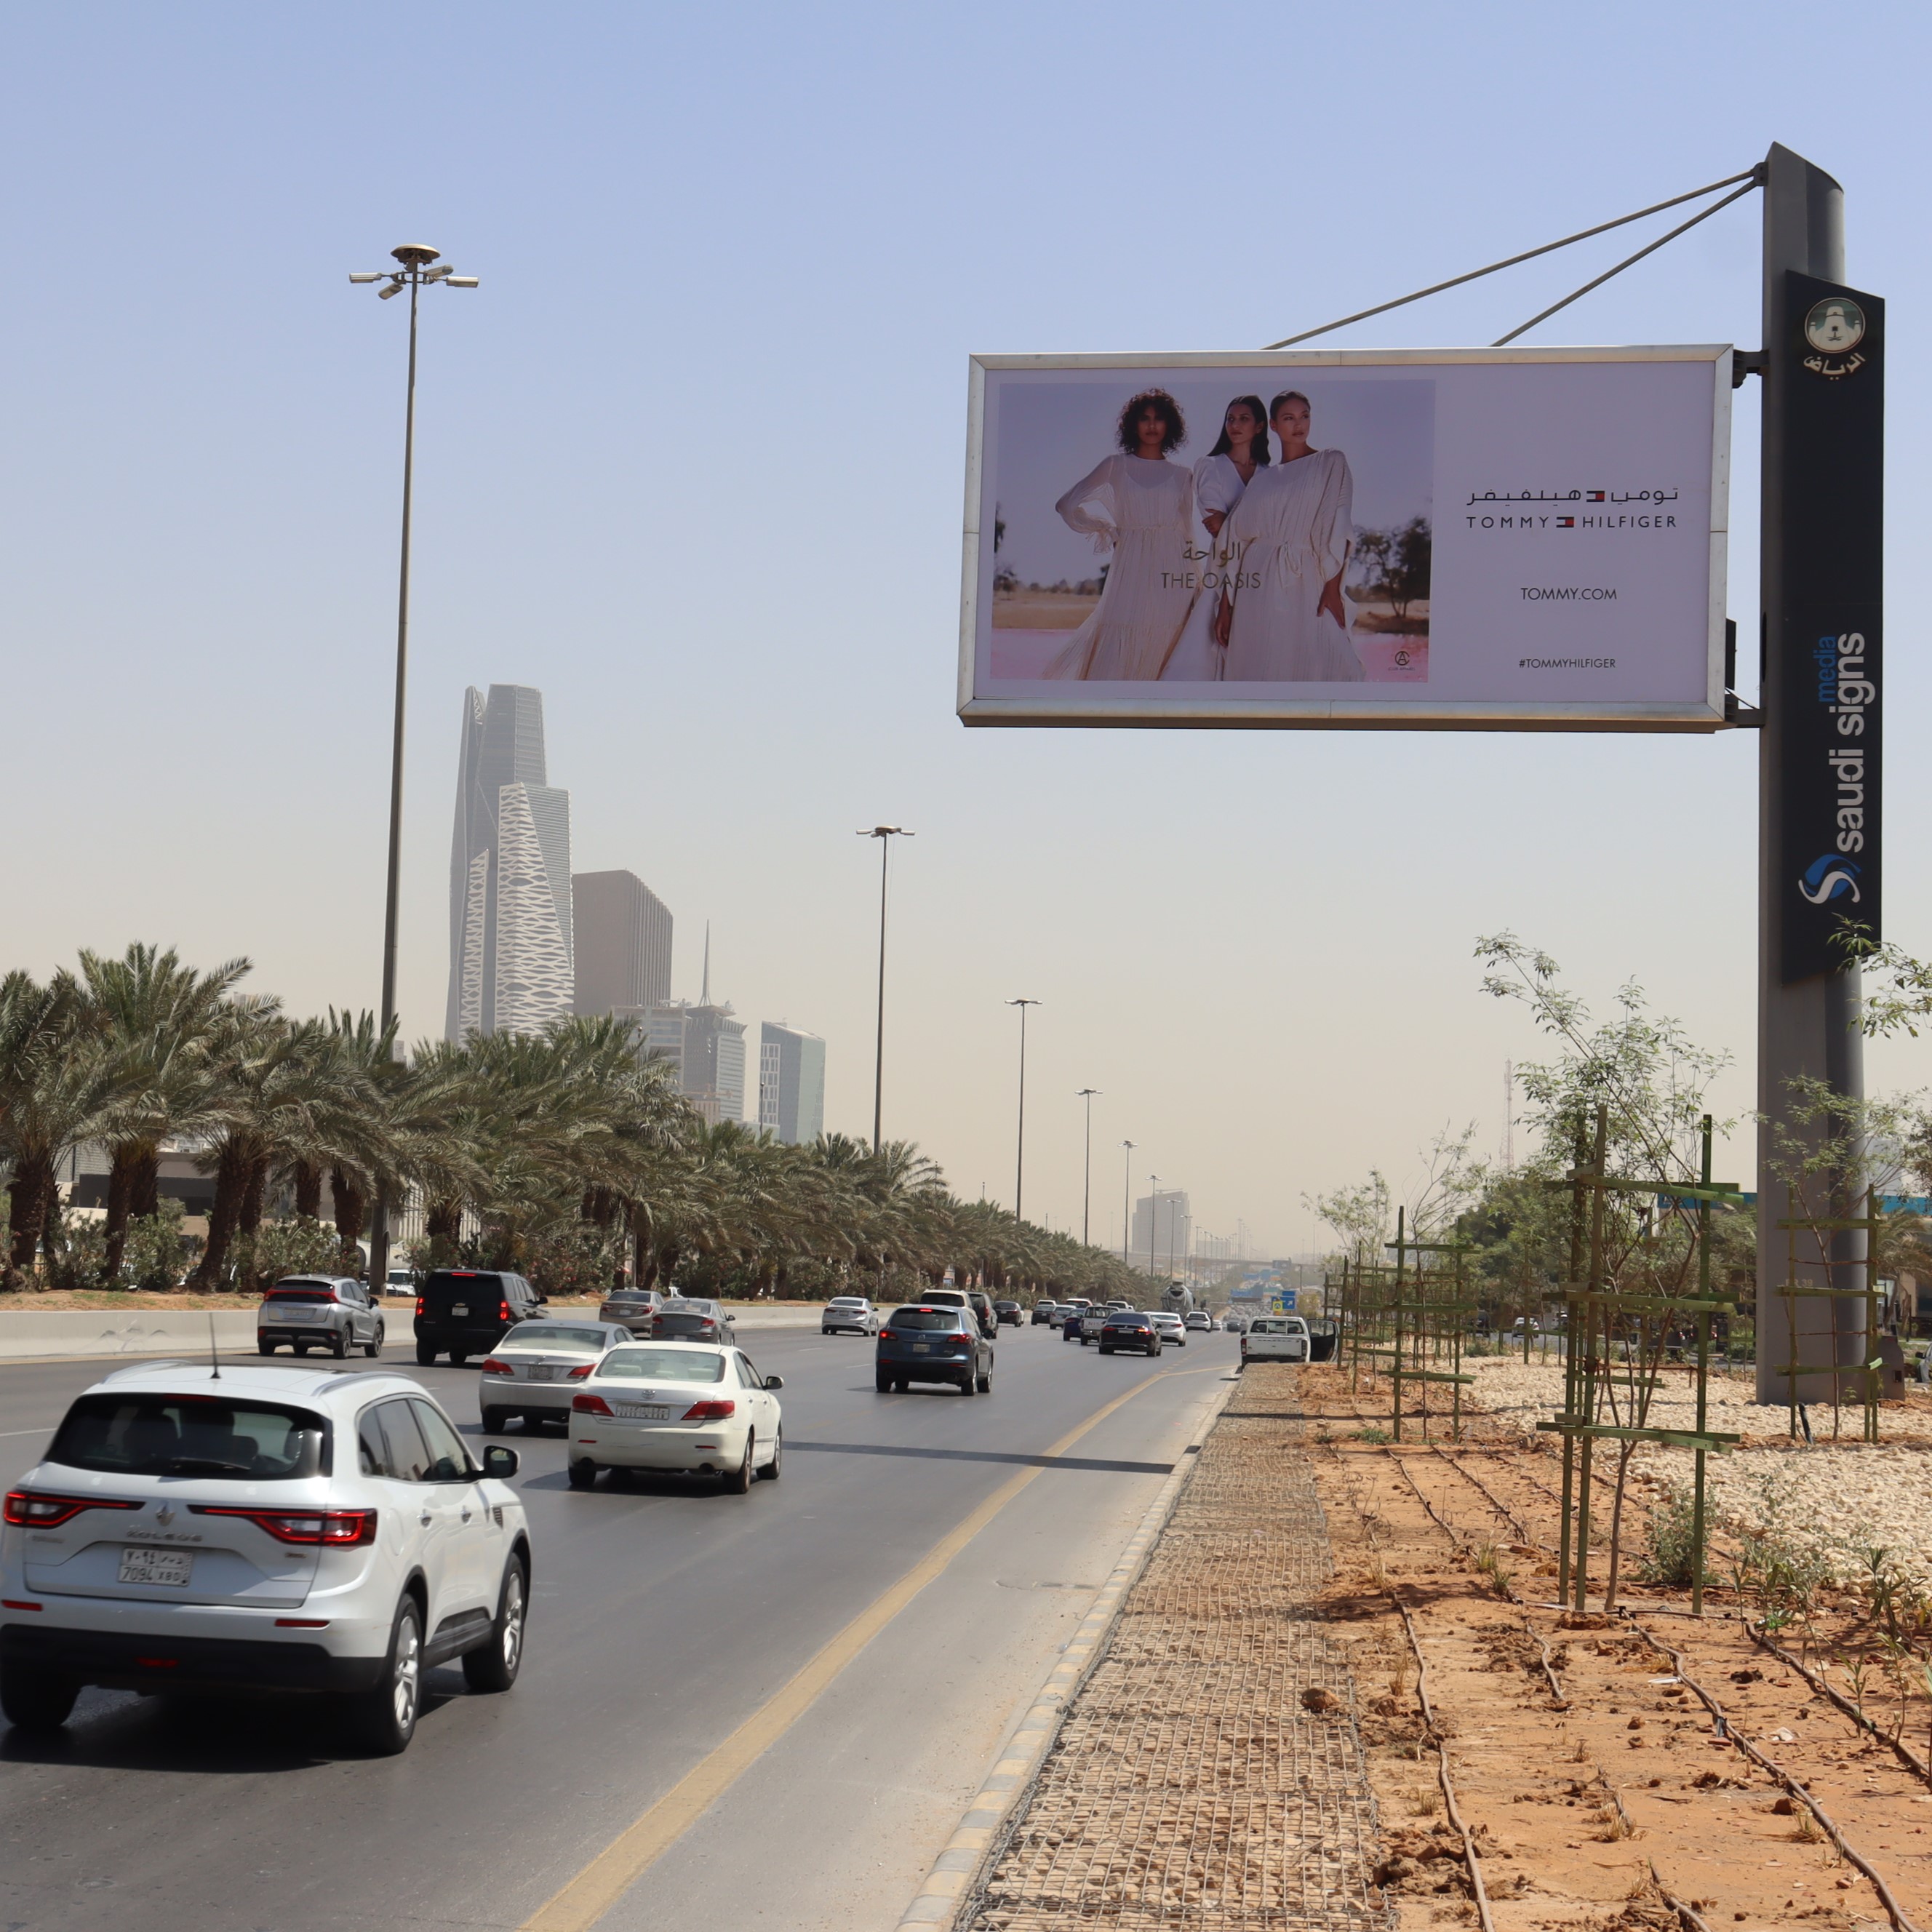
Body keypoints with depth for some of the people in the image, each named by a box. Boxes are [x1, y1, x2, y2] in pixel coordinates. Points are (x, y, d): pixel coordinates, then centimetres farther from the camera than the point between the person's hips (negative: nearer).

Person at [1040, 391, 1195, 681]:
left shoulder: (1182, 476, 13)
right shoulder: (1116, 467, 8)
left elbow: (1187, 533, 13)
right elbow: (1068, 505, 11)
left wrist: (1195, 586, 8)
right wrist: (1107, 531, 10)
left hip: (1173, 571, 2)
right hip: (1131, 569, -2)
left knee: (1165, 651, -1)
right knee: (1121, 649, -8)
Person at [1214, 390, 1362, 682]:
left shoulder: (1331, 463, 9)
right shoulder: (1263, 480, 18)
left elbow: (1338, 529, -3)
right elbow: (1238, 542, 14)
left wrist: (1333, 587, -15)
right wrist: (1225, 605, 8)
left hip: (1306, 585, -3)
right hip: (1259, 591, 3)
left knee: (1311, 669, -11)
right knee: (1257, 670, -1)